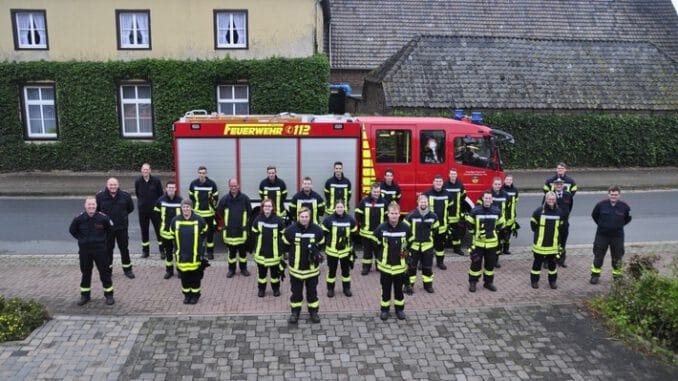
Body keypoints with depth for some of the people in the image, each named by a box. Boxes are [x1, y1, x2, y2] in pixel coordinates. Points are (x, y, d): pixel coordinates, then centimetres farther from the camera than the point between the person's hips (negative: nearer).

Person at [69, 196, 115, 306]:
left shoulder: (103, 218, -12)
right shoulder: (79, 219, -9)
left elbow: (110, 229, 7)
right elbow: (72, 230, 10)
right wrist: (81, 239, 5)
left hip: (100, 250, -1)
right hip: (84, 250, 2)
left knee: (105, 272, 4)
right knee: (85, 273, 13)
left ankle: (109, 295, 15)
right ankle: (85, 295, 27)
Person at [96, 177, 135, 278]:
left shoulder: (125, 195, -5)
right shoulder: (100, 196, -8)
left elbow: (130, 208, 11)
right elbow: (95, 209, 7)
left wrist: (122, 214, 6)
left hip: (122, 227, 1)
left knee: (124, 248, 9)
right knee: (108, 249, 11)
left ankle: (127, 269, 21)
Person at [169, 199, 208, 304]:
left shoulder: (198, 220, -9)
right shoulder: (175, 220, -4)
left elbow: (204, 231, 10)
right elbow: (172, 233, 15)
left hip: (195, 254, -2)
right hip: (182, 254, 2)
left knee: (195, 276, 8)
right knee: (184, 276, 10)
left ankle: (195, 295, 23)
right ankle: (187, 295, 26)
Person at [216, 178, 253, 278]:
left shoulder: (244, 198, -7)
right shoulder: (225, 198, -6)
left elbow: (249, 212, 3)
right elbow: (219, 211, 7)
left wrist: (244, 220, 7)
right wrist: (228, 219, 10)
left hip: (242, 229, 0)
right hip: (229, 230, 0)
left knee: (243, 250, 11)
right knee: (231, 251, 10)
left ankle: (243, 268, 26)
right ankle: (231, 269, 22)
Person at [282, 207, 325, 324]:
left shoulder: (317, 230, -9)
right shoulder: (291, 230, -12)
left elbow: (320, 245, 7)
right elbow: (286, 245, 2)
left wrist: (315, 252, -7)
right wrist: (293, 254, 0)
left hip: (312, 267, 1)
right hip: (295, 267, -1)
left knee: (312, 291, 15)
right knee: (296, 291, 12)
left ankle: (313, 311, 29)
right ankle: (295, 312, 27)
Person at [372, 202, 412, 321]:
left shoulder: (405, 227, -8)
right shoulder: (381, 228, -11)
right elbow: (376, 245, 1)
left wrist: (407, 257, 7)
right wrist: (378, 259, 5)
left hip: (400, 265, 1)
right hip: (385, 265, -1)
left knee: (399, 288, 14)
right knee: (386, 289, 10)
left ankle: (400, 309, 29)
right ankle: (384, 310, 24)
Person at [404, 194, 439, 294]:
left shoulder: (432, 216, -3)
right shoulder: (411, 215, -13)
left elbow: (435, 227, 16)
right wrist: (410, 236, 1)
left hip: (427, 245, 3)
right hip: (413, 244, -3)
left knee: (428, 266, 12)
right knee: (411, 266, 5)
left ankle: (428, 284, 27)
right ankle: (409, 285, 15)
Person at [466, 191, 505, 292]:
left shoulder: (497, 211, -2)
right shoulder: (475, 211, -10)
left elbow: (500, 224, 14)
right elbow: (469, 224, 3)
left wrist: (494, 232, 10)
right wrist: (474, 233, 3)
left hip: (492, 243, 3)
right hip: (478, 242, -3)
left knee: (490, 264, 12)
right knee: (476, 263, 2)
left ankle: (488, 282, 27)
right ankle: (472, 282, 15)